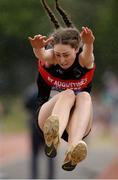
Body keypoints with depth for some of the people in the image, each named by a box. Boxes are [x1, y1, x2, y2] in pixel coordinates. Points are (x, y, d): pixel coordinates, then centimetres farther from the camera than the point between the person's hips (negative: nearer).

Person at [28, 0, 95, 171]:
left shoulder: (84, 59, -8)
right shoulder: (50, 58, -7)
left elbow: (87, 54, -34)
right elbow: (41, 55, -33)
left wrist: (89, 44, -59)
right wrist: (38, 48, -58)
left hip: (77, 122, 1)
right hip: (49, 117, -1)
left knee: (84, 96, -31)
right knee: (68, 94, -31)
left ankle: (74, 148, -61)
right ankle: (52, 138, -67)